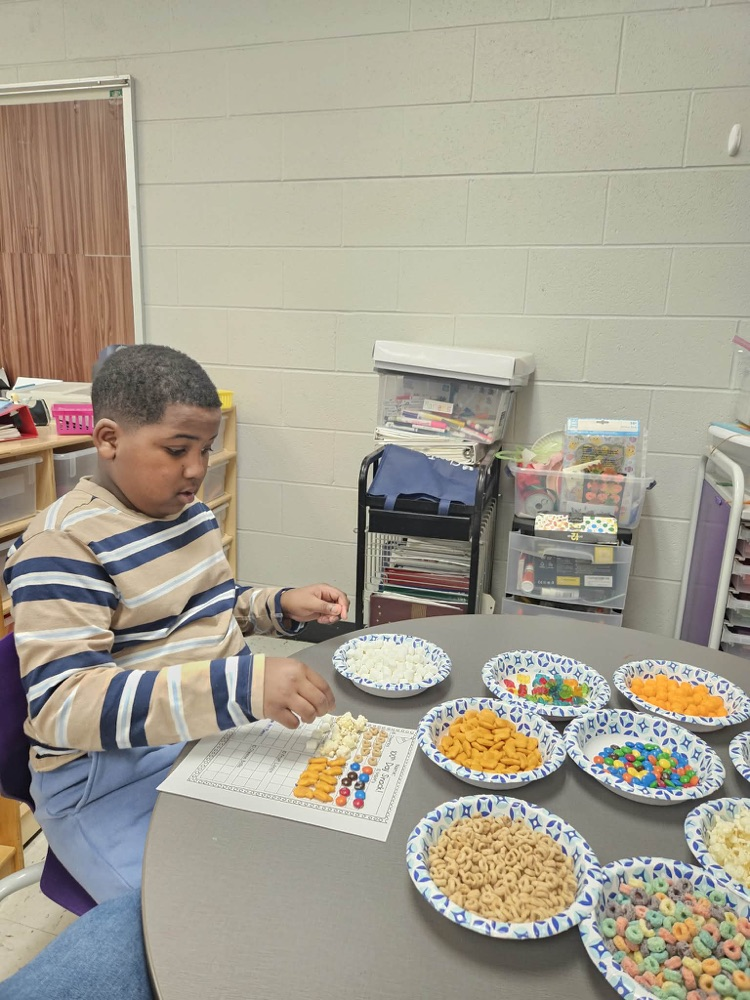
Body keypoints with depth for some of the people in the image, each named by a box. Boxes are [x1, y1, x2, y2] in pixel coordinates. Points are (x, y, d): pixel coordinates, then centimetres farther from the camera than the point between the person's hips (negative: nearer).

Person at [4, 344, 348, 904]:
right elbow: (61, 706, -28)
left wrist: (281, 606, -1)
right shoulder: (63, 543, -19)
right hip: (111, 779, -7)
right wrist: (240, 687, -40)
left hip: (226, 728, 8)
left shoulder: (191, 510, 5)